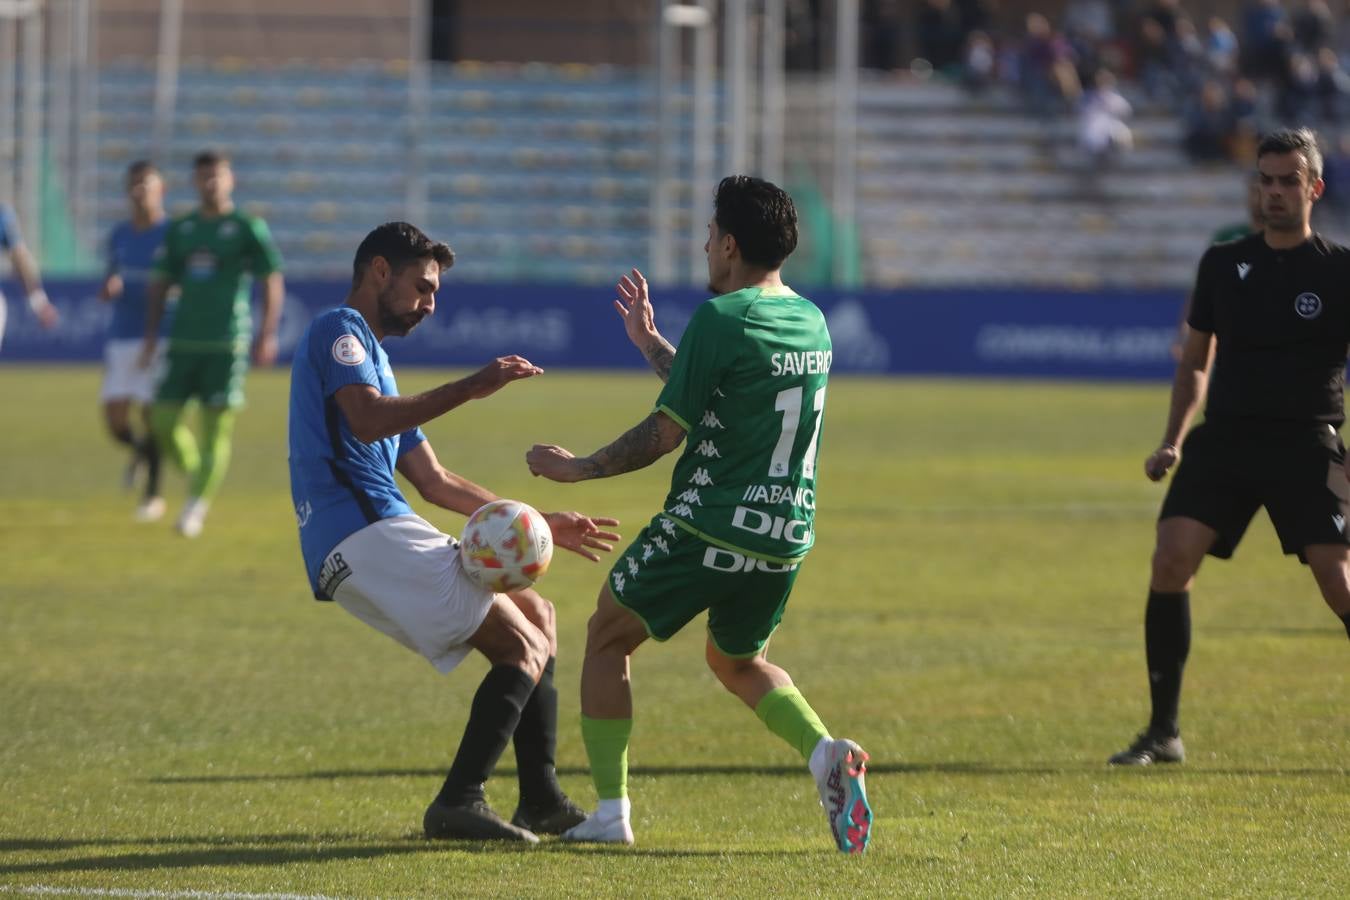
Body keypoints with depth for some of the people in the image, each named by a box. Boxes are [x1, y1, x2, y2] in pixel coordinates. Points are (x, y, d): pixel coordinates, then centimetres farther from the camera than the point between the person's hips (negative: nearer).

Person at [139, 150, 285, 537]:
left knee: (217, 426, -8)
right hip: (184, 342, 4)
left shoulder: (248, 229, -1)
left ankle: (197, 505, -3)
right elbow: (161, 284, 16)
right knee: (163, 421, -1)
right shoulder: (180, 230, 12)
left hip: (227, 344, -4)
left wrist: (268, 335, -10)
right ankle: (197, 476, 23)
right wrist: (151, 337, 10)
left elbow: (273, 282, -2)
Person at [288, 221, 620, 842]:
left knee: (536, 615, 15)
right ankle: (458, 803, -19)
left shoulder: (373, 357, 29)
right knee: (526, 648, -13)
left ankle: (542, 802, 11)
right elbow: (367, 421, -20)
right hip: (364, 532, -10)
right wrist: (470, 389, -21)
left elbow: (434, 482, 31)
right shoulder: (339, 331, 0)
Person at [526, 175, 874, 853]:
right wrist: (650, 342, 29)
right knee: (739, 662, 27)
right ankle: (825, 754, 0)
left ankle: (610, 812, 8)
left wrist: (579, 468, 1)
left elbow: (666, 432, -12)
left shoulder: (721, 319, -14)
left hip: (707, 528, -7)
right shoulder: (811, 321, 10)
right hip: (786, 536, 7)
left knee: (607, 640, 12)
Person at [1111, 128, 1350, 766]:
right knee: (1170, 559, -13)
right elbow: (1196, 361, 21)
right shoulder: (1223, 265, 11)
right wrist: (1172, 440, 10)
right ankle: (1162, 732, -5)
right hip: (1224, 437, 3)